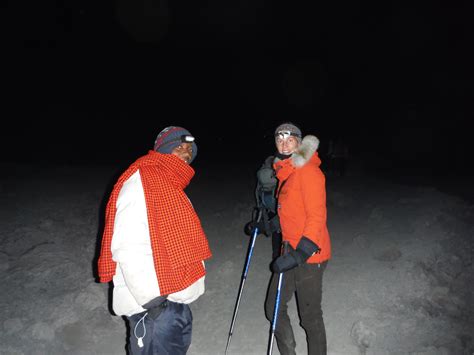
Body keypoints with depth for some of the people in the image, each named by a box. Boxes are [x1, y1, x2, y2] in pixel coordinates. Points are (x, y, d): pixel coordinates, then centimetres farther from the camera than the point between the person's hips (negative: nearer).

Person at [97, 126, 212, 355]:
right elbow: (128, 248, -26)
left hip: (175, 298, 10)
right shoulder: (140, 181, -18)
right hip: (152, 302, -10)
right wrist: (150, 295, -24)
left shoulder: (171, 186, 12)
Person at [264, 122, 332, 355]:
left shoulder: (308, 171, -15)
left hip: (309, 256, -8)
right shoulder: (285, 171, 12)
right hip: (291, 251, 8)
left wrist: (299, 255, -24)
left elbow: (317, 217, -20)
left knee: (310, 317, 7)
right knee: (273, 308, 14)